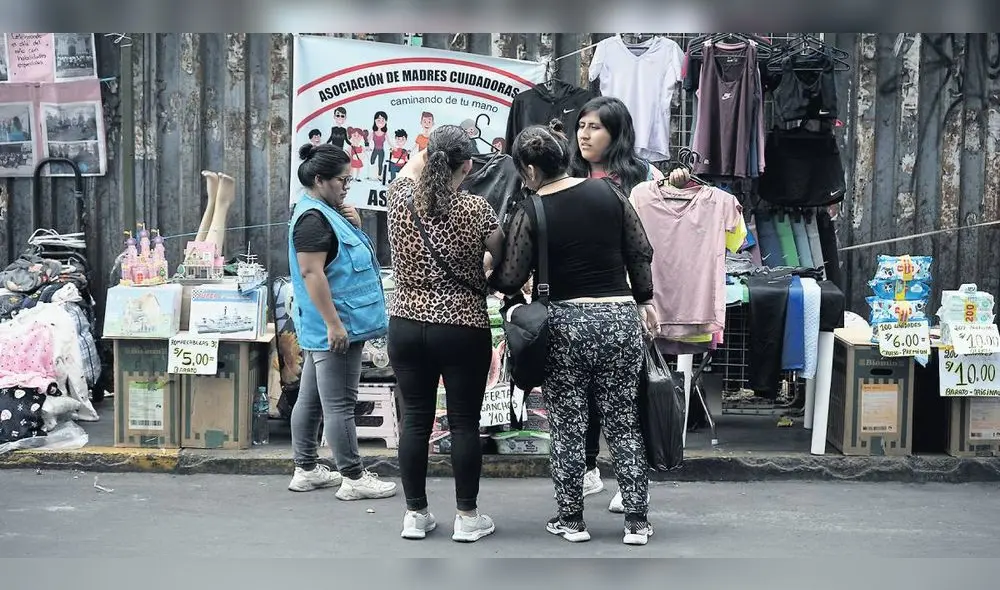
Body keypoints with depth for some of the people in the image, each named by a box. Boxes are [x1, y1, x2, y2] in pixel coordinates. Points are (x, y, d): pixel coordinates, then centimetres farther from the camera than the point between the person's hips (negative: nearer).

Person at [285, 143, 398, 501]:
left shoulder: (322, 213, 15)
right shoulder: (314, 218, -17)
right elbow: (312, 273, -24)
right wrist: (334, 323, -24)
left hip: (320, 330, 11)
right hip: (335, 327, -11)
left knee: (310, 398, 14)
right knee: (340, 404, -4)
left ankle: (305, 470, 23)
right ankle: (353, 478, 3)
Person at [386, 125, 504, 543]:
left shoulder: (401, 200, -2)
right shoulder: (476, 209, -12)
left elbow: (410, 167, 20)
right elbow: (502, 256, 0)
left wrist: (429, 151, 31)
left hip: (406, 327, 3)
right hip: (463, 330, -3)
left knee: (414, 421, 10)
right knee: (464, 423, 6)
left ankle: (415, 514, 19)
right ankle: (467, 517, 16)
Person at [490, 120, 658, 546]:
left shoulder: (530, 213, -9)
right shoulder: (607, 193, 1)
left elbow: (509, 279, -6)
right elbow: (641, 252, 6)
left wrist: (488, 274, 16)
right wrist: (644, 300, 19)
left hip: (564, 323, -3)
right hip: (620, 317, 3)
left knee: (567, 427, 10)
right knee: (624, 423, 10)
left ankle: (571, 519, 17)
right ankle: (637, 521, 14)